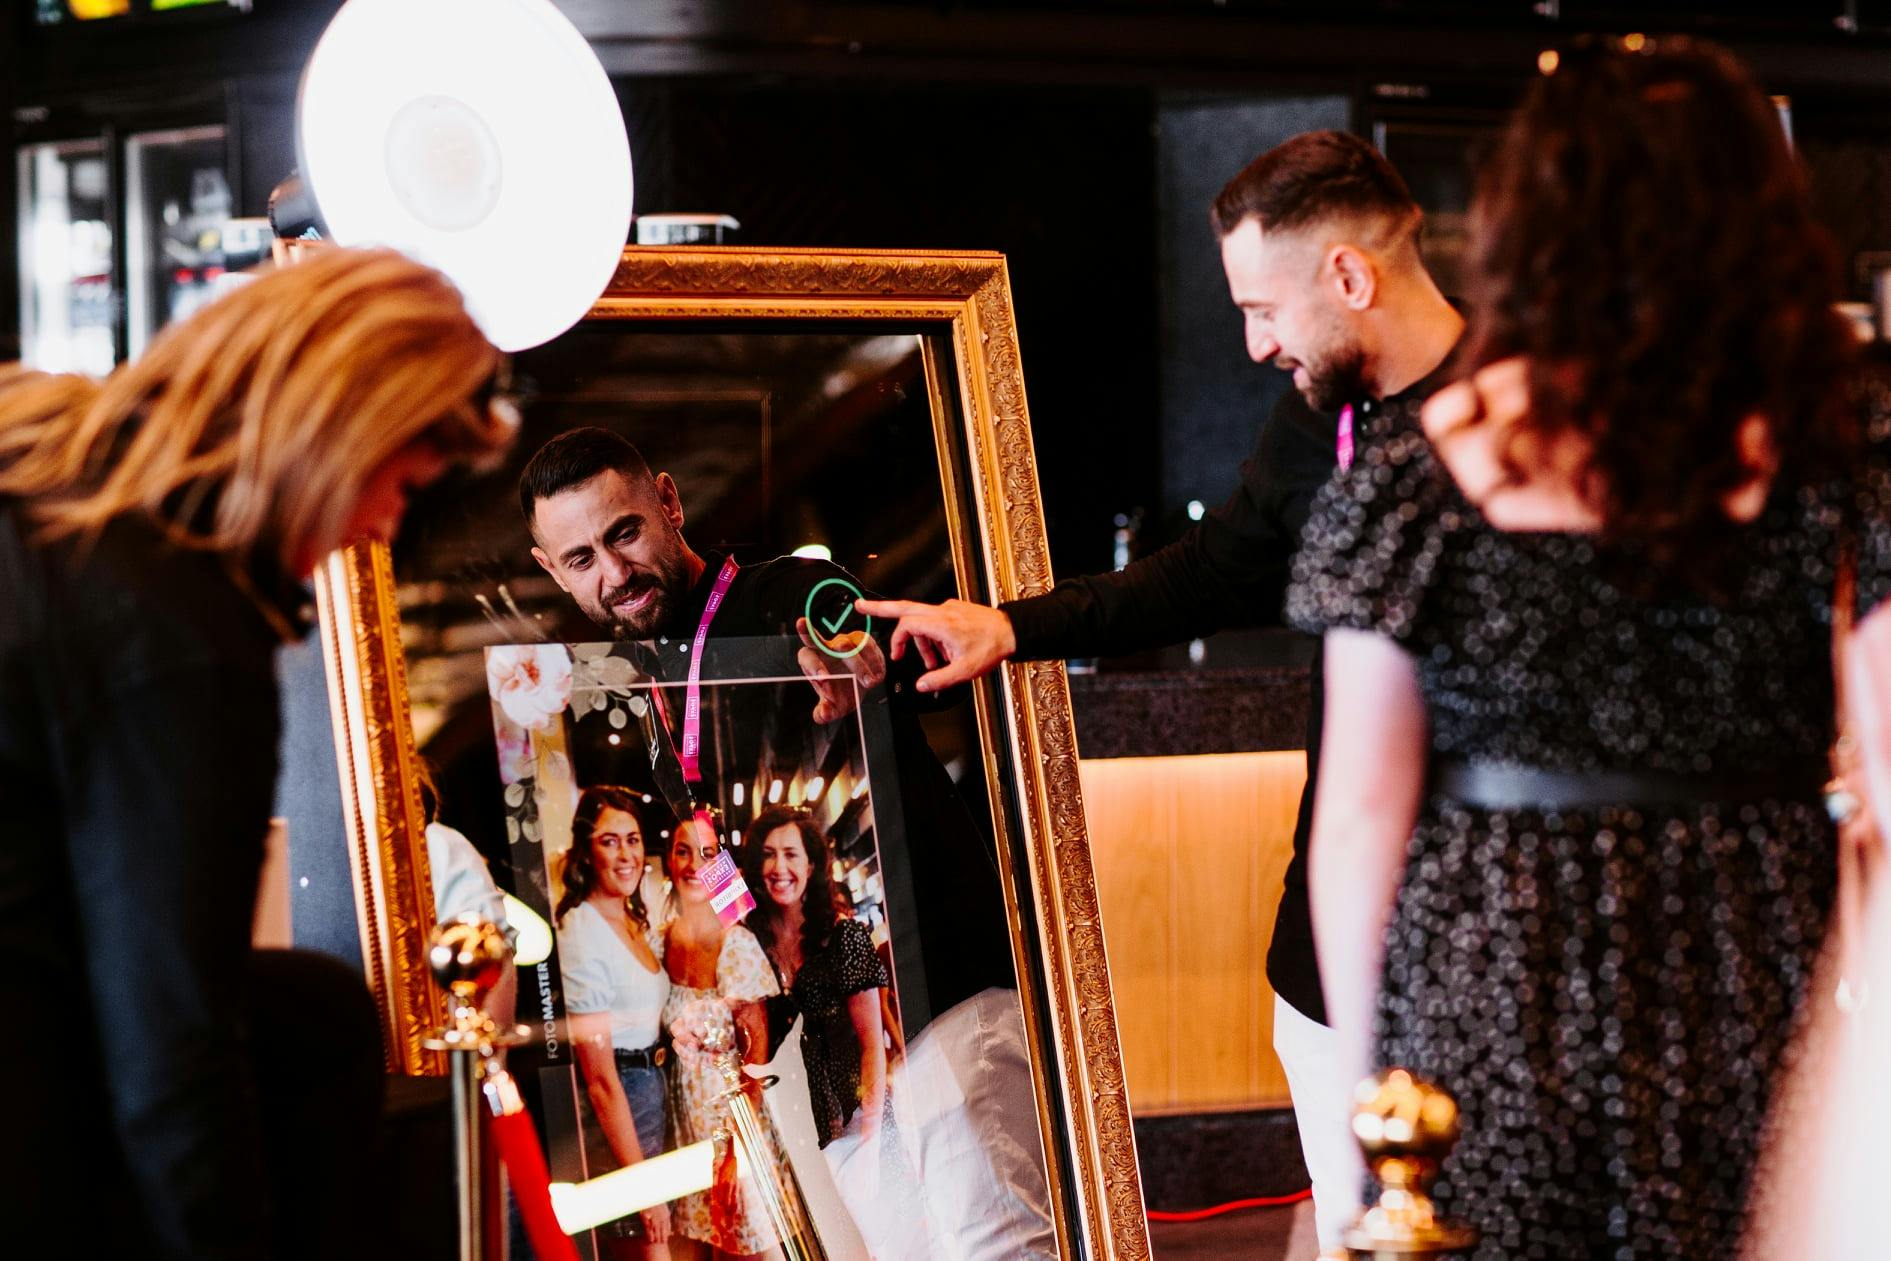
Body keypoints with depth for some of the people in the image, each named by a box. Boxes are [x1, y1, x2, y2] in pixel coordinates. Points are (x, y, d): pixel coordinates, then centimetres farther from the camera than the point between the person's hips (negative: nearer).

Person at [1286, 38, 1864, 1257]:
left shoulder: (1421, 476, -6)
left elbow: (1363, 814, -5)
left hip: (1485, 1013, 0)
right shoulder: (1829, 473, -5)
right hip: (1759, 1009, 1)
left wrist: (1364, 1082, 4)